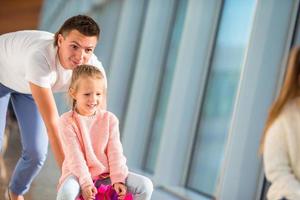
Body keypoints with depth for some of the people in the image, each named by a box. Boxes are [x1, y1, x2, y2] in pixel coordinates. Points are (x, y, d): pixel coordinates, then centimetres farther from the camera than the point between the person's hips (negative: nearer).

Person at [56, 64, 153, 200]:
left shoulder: (109, 119, 3)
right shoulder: (67, 121, -8)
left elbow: (115, 151, 0)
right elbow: (74, 155, -14)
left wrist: (118, 179, -11)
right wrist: (85, 183, -22)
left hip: (106, 175, 4)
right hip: (78, 174, -4)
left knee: (146, 185, -14)